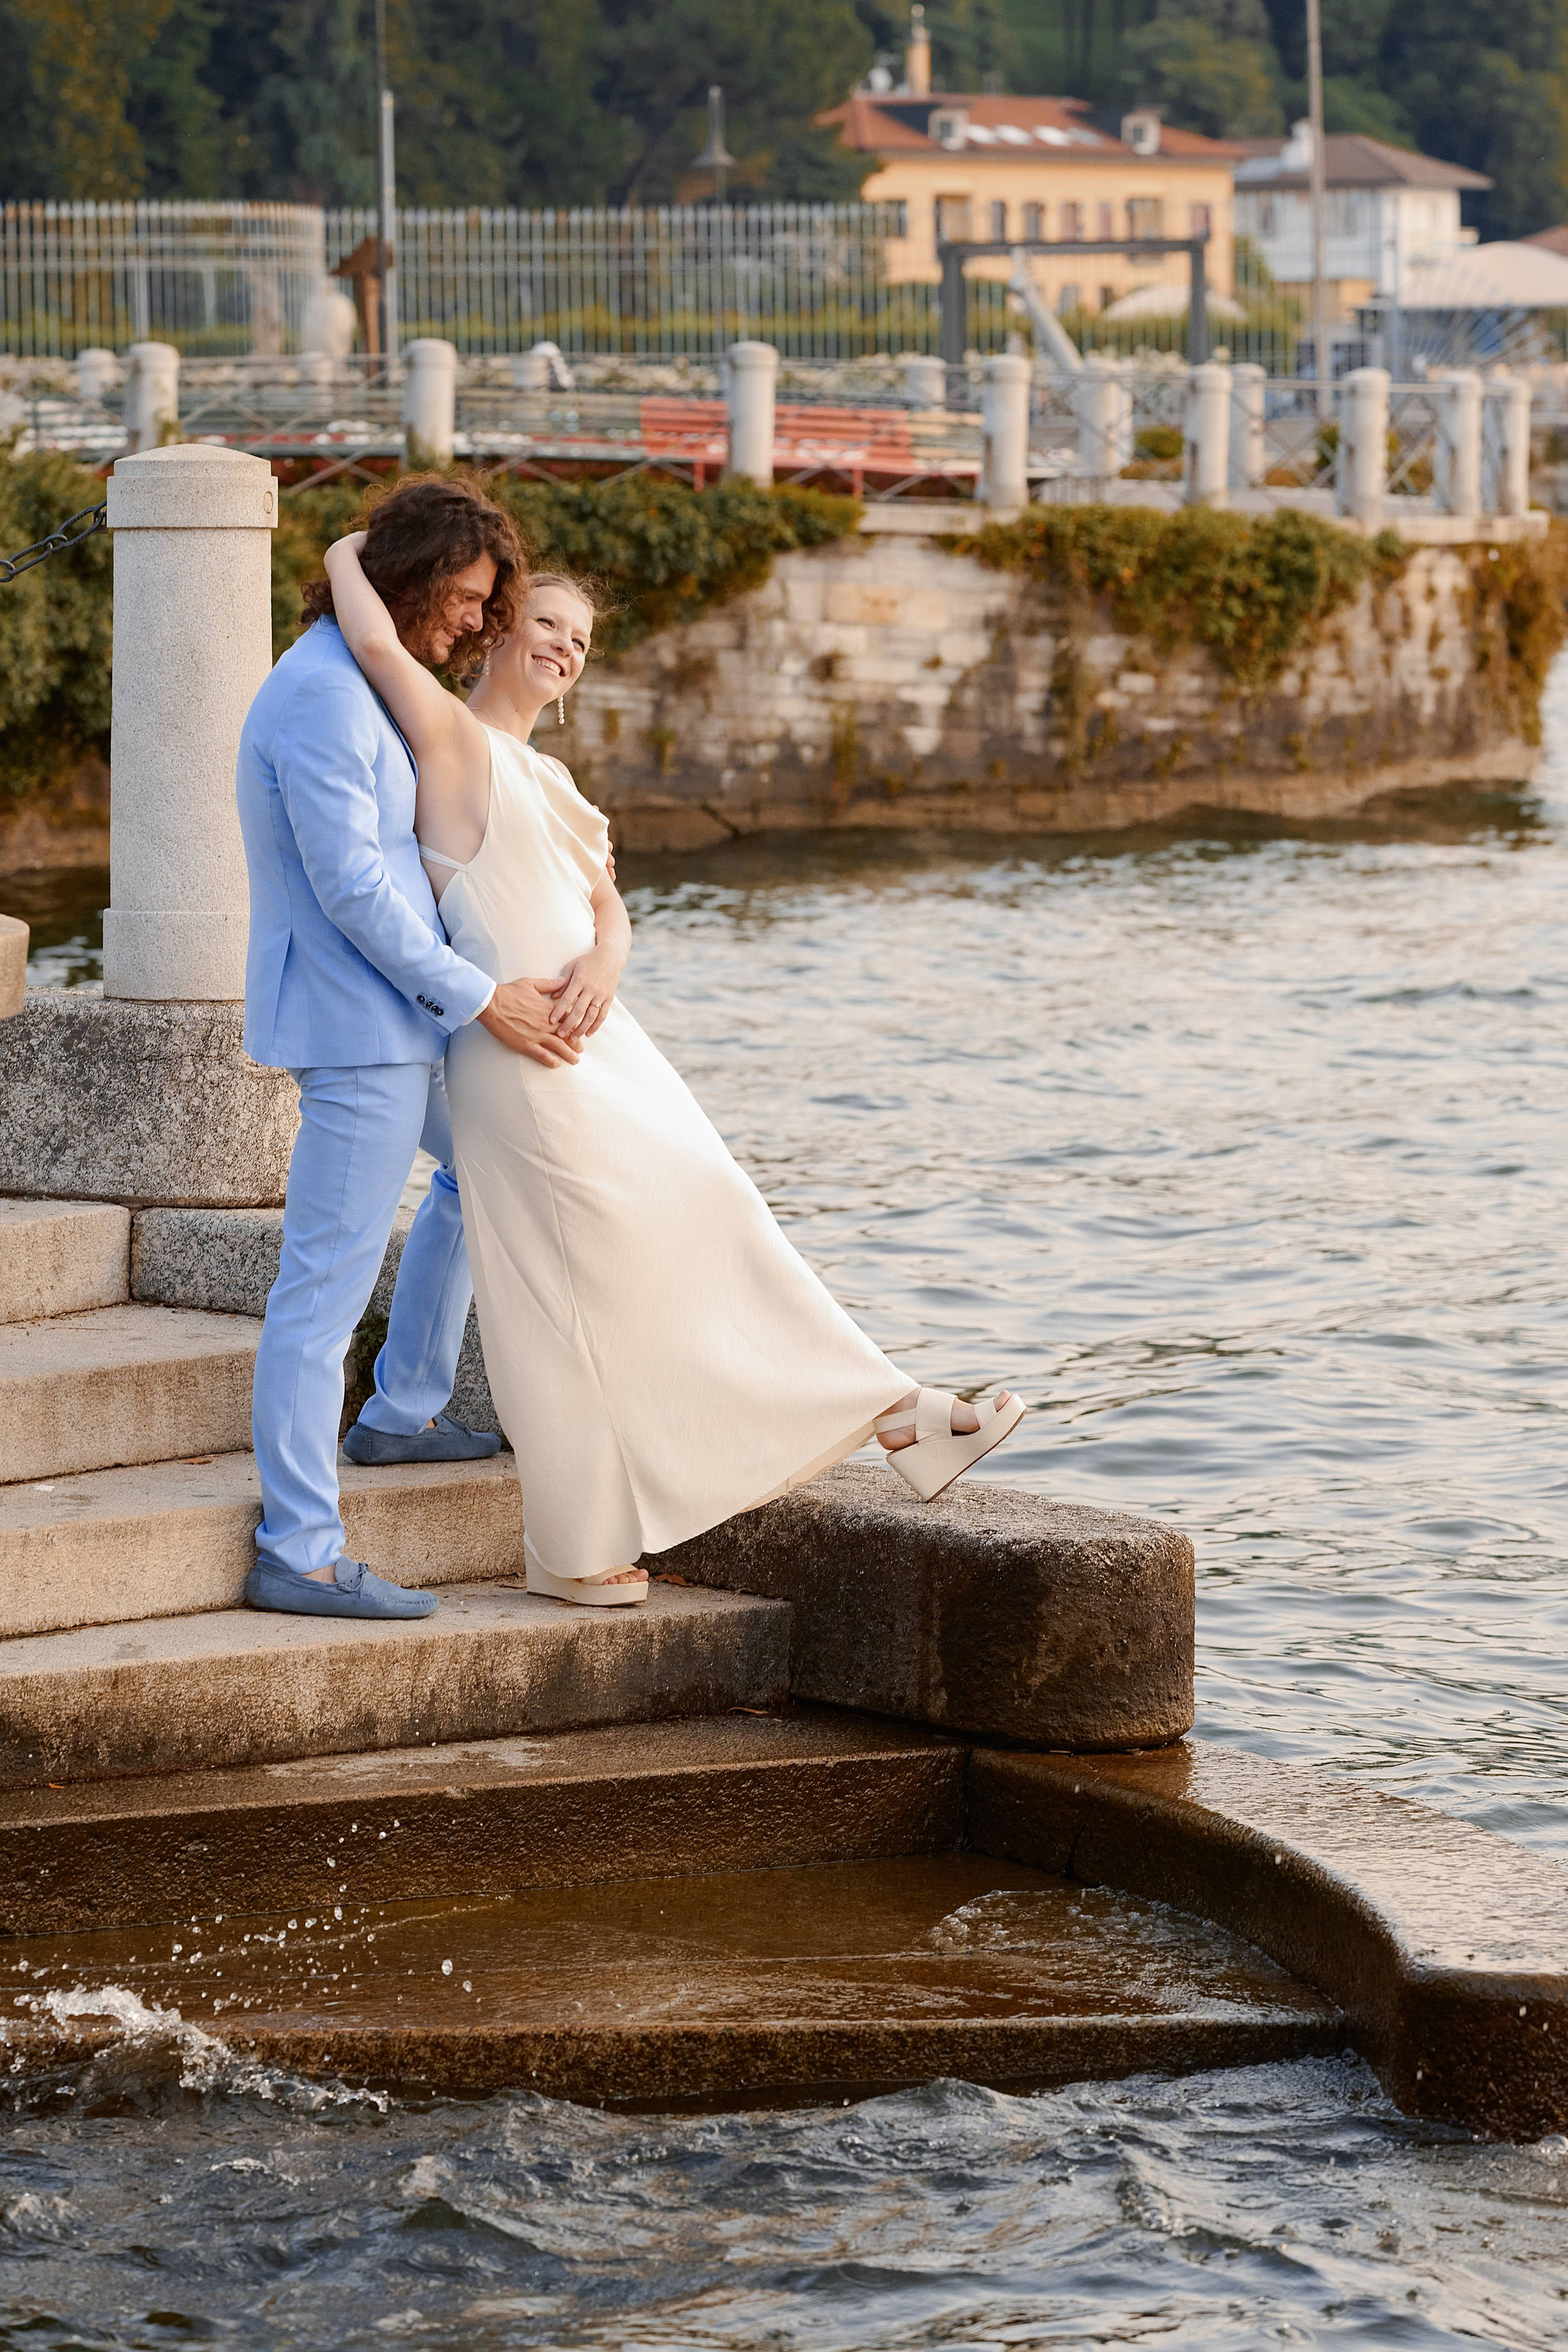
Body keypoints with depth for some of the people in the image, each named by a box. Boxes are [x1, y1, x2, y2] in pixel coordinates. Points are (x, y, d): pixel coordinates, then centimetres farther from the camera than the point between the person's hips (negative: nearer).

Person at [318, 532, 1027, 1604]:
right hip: (519, 1049, -9)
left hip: (598, 1032, 9)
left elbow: (606, 905, 18)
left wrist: (603, 961, -6)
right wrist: (348, 557, -3)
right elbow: (377, 643, -23)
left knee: (709, 1219, 9)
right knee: (576, 1281, -4)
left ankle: (888, 1412, 12)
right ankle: (578, 1550, 5)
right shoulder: (453, 736, -5)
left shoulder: (546, 776, 23)